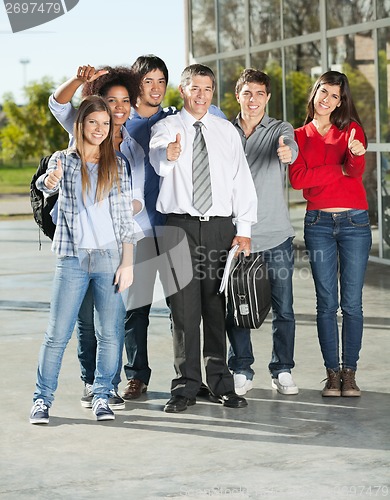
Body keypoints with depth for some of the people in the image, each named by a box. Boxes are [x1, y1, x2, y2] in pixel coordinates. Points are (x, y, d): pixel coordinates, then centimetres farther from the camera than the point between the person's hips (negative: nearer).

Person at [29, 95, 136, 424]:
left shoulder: (117, 165, 7)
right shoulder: (63, 160, 6)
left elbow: (126, 217, 6)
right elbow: (45, 184, -15)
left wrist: (127, 262, -1)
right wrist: (49, 180, -40)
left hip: (109, 256, 1)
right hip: (72, 258, -1)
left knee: (110, 332, 1)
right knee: (58, 333, -2)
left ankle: (102, 397, 12)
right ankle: (43, 399, 7)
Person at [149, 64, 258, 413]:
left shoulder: (227, 131, 12)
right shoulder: (166, 128, 4)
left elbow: (242, 180, 8)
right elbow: (157, 159, -18)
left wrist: (244, 230, -1)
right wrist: (169, 154, -44)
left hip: (221, 226, 2)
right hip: (181, 226, -2)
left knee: (218, 308, 6)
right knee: (184, 309, -1)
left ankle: (222, 384, 14)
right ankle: (186, 387, 7)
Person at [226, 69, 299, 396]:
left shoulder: (280, 130, 4)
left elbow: (291, 147, -20)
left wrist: (287, 152, -45)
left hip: (276, 234, -1)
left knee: (283, 308, 2)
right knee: (235, 308, 3)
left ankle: (283, 371, 15)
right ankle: (242, 372, 15)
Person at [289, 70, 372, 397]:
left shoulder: (352, 130, 6)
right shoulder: (300, 136, 10)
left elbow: (357, 171, -13)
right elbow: (297, 179, -5)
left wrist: (356, 154, -35)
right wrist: (339, 170, -10)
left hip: (354, 222, -1)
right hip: (318, 223, 1)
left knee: (352, 302, -1)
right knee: (326, 303, 1)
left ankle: (349, 373, 6)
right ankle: (332, 373, 6)